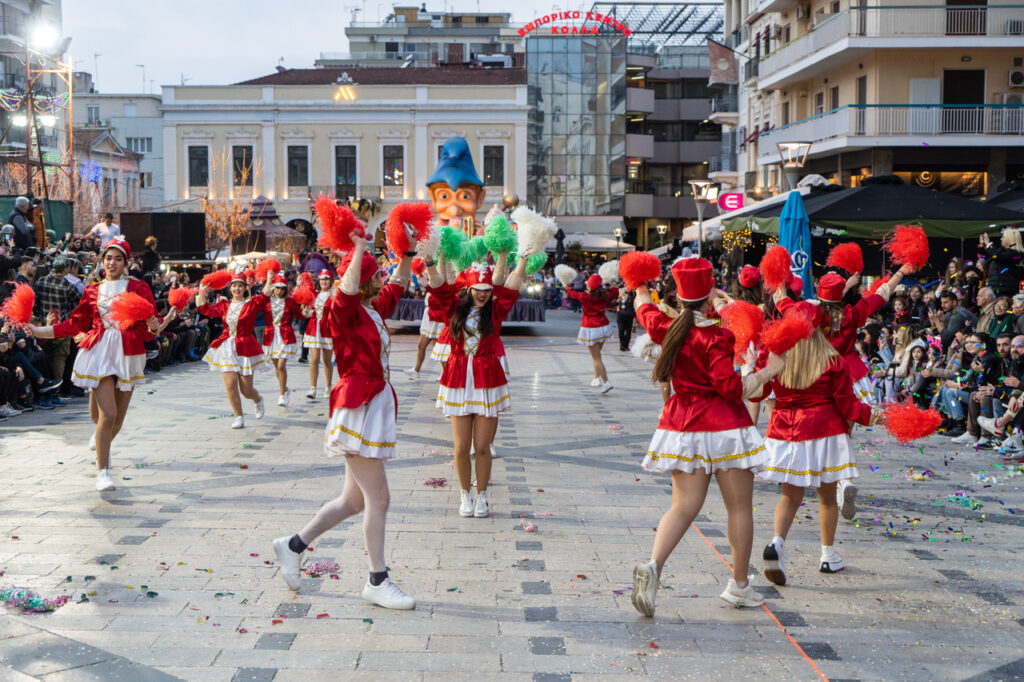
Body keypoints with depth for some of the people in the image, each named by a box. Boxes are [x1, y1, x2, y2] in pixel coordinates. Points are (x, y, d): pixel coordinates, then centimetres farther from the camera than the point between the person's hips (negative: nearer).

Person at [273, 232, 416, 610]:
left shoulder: (375, 310, 13)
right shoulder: (345, 311, -12)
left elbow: (398, 284, 29)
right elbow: (347, 289, -34)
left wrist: (407, 254, 21)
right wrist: (359, 249, -28)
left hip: (376, 407, 10)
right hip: (357, 410, -10)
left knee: (355, 500, 15)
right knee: (378, 498, -5)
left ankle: (294, 545, 28)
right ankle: (377, 582, 7)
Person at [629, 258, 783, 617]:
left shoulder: (666, 328, 1)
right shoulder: (715, 337, -16)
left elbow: (644, 310, 24)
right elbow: (731, 387, -21)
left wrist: (641, 290, 44)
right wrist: (768, 371, -11)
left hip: (683, 427, 5)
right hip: (724, 426, -5)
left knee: (684, 506, 7)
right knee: (739, 507, 11)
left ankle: (653, 566, -16)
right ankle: (739, 585, 20)